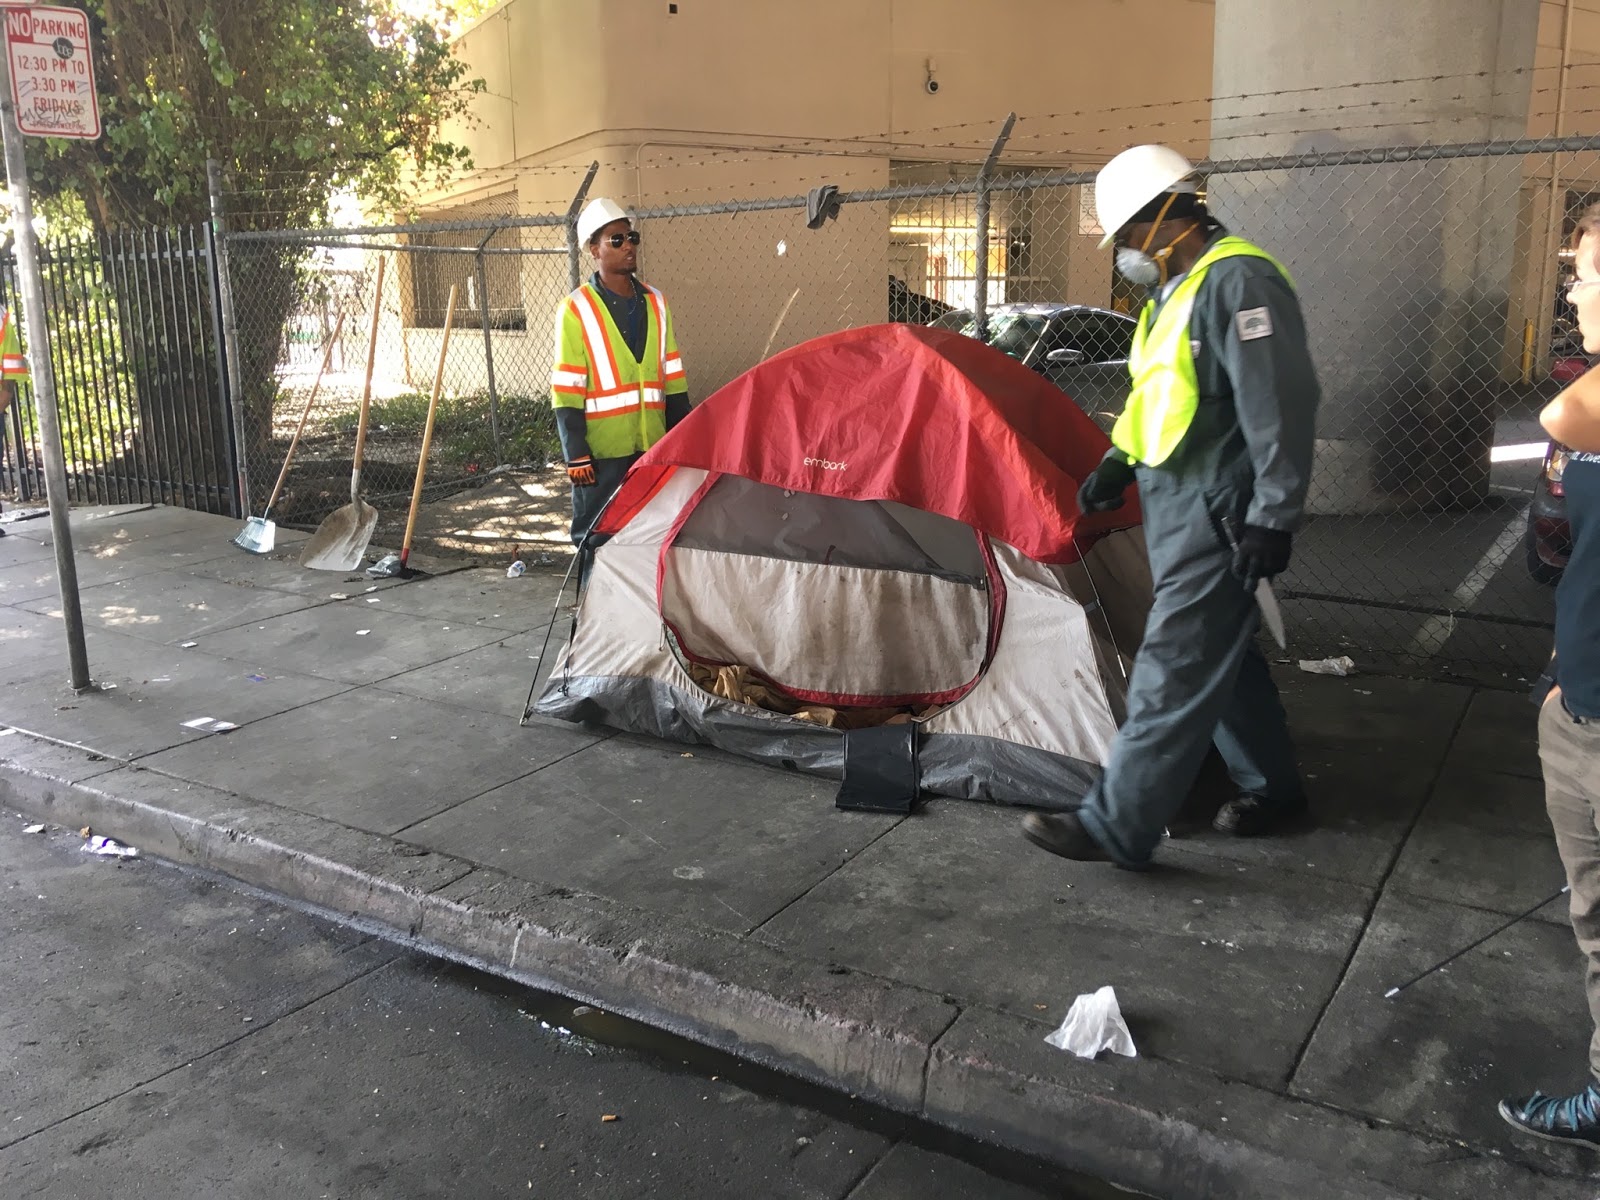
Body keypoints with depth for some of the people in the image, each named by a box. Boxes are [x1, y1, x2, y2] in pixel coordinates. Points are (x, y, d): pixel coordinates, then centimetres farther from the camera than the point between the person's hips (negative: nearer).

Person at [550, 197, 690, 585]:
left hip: (654, 449, 5)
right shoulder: (577, 310, -6)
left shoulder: (655, 303, 10)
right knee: (596, 536, 2)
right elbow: (566, 393, -8)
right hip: (602, 451, -5)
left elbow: (673, 380, 14)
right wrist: (576, 455, -13)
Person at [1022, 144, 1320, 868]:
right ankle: (1272, 788, 33)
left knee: (1174, 672, -7)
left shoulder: (1238, 281, -18)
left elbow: (1282, 407, -22)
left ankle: (1115, 826, -2)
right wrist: (1119, 462, 18)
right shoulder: (1176, 291, 15)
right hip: (1178, 508, 10)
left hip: (1215, 519, -10)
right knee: (1220, 657, 18)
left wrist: (1273, 518, -22)